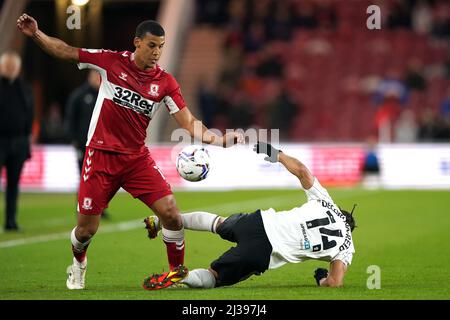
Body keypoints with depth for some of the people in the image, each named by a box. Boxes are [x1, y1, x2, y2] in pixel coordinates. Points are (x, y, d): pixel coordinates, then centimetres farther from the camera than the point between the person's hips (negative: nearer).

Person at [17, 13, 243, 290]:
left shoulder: (166, 82, -2)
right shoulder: (112, 61, -5)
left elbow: (189, 122, -7)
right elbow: (66, 52, 1)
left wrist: (220, 140, -23)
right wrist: (35, 34, -11)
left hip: (138, 158, 2)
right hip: (101, 155, -2)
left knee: (171, 214, -14)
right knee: (87, 230, 2)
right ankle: (78, 264, 37)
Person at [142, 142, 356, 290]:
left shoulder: (324, 201, 10)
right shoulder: (346, 248, 4)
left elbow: (302, 171, 6)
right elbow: (336, 283, -5)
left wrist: (278, 155, 22)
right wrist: (322, 280, 19)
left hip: (259, 222, 4)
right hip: (264, 252, -4)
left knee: (218, 222, 37)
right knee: (213, 277, 5)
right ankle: (182, 278, -28)